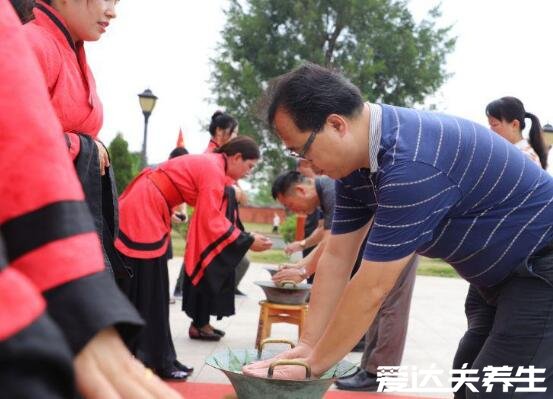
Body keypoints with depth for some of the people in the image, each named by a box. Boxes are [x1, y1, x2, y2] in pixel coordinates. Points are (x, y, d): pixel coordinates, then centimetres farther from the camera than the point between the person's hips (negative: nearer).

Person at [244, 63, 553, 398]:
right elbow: (337, 258, 2)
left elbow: (371, 289, -29)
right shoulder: (354, 162, -3)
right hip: (504, 272, 9)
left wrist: (313, 366, -17)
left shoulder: (412, 165, -34)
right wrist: (306, 347, -1)